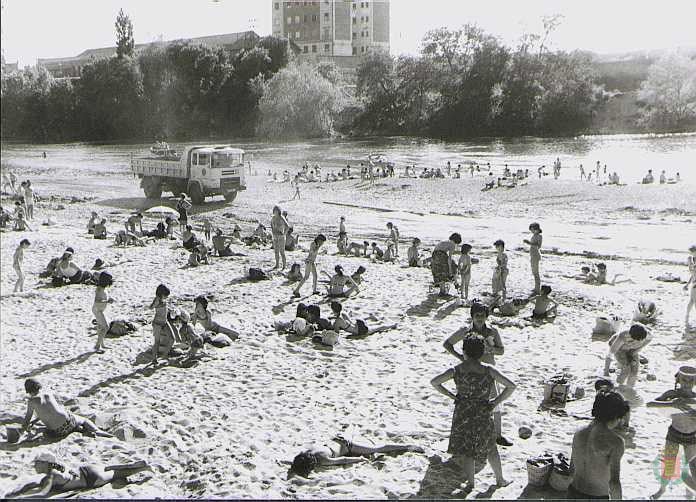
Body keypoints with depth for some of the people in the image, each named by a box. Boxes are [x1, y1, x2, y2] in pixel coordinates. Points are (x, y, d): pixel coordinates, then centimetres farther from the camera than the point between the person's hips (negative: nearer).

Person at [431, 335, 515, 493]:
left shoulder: (456, 370, -7)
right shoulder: (488, 370, -9)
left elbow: (434, 382, -9)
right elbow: (511, 386, -9)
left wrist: (452, 396, -4)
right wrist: (496, 401, -2)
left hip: (462, 414, 0)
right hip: (482, 414, 0)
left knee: (465, 449, 13)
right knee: (490, 448, 20)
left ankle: (470, 482, 1)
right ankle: (500, 479, 32)